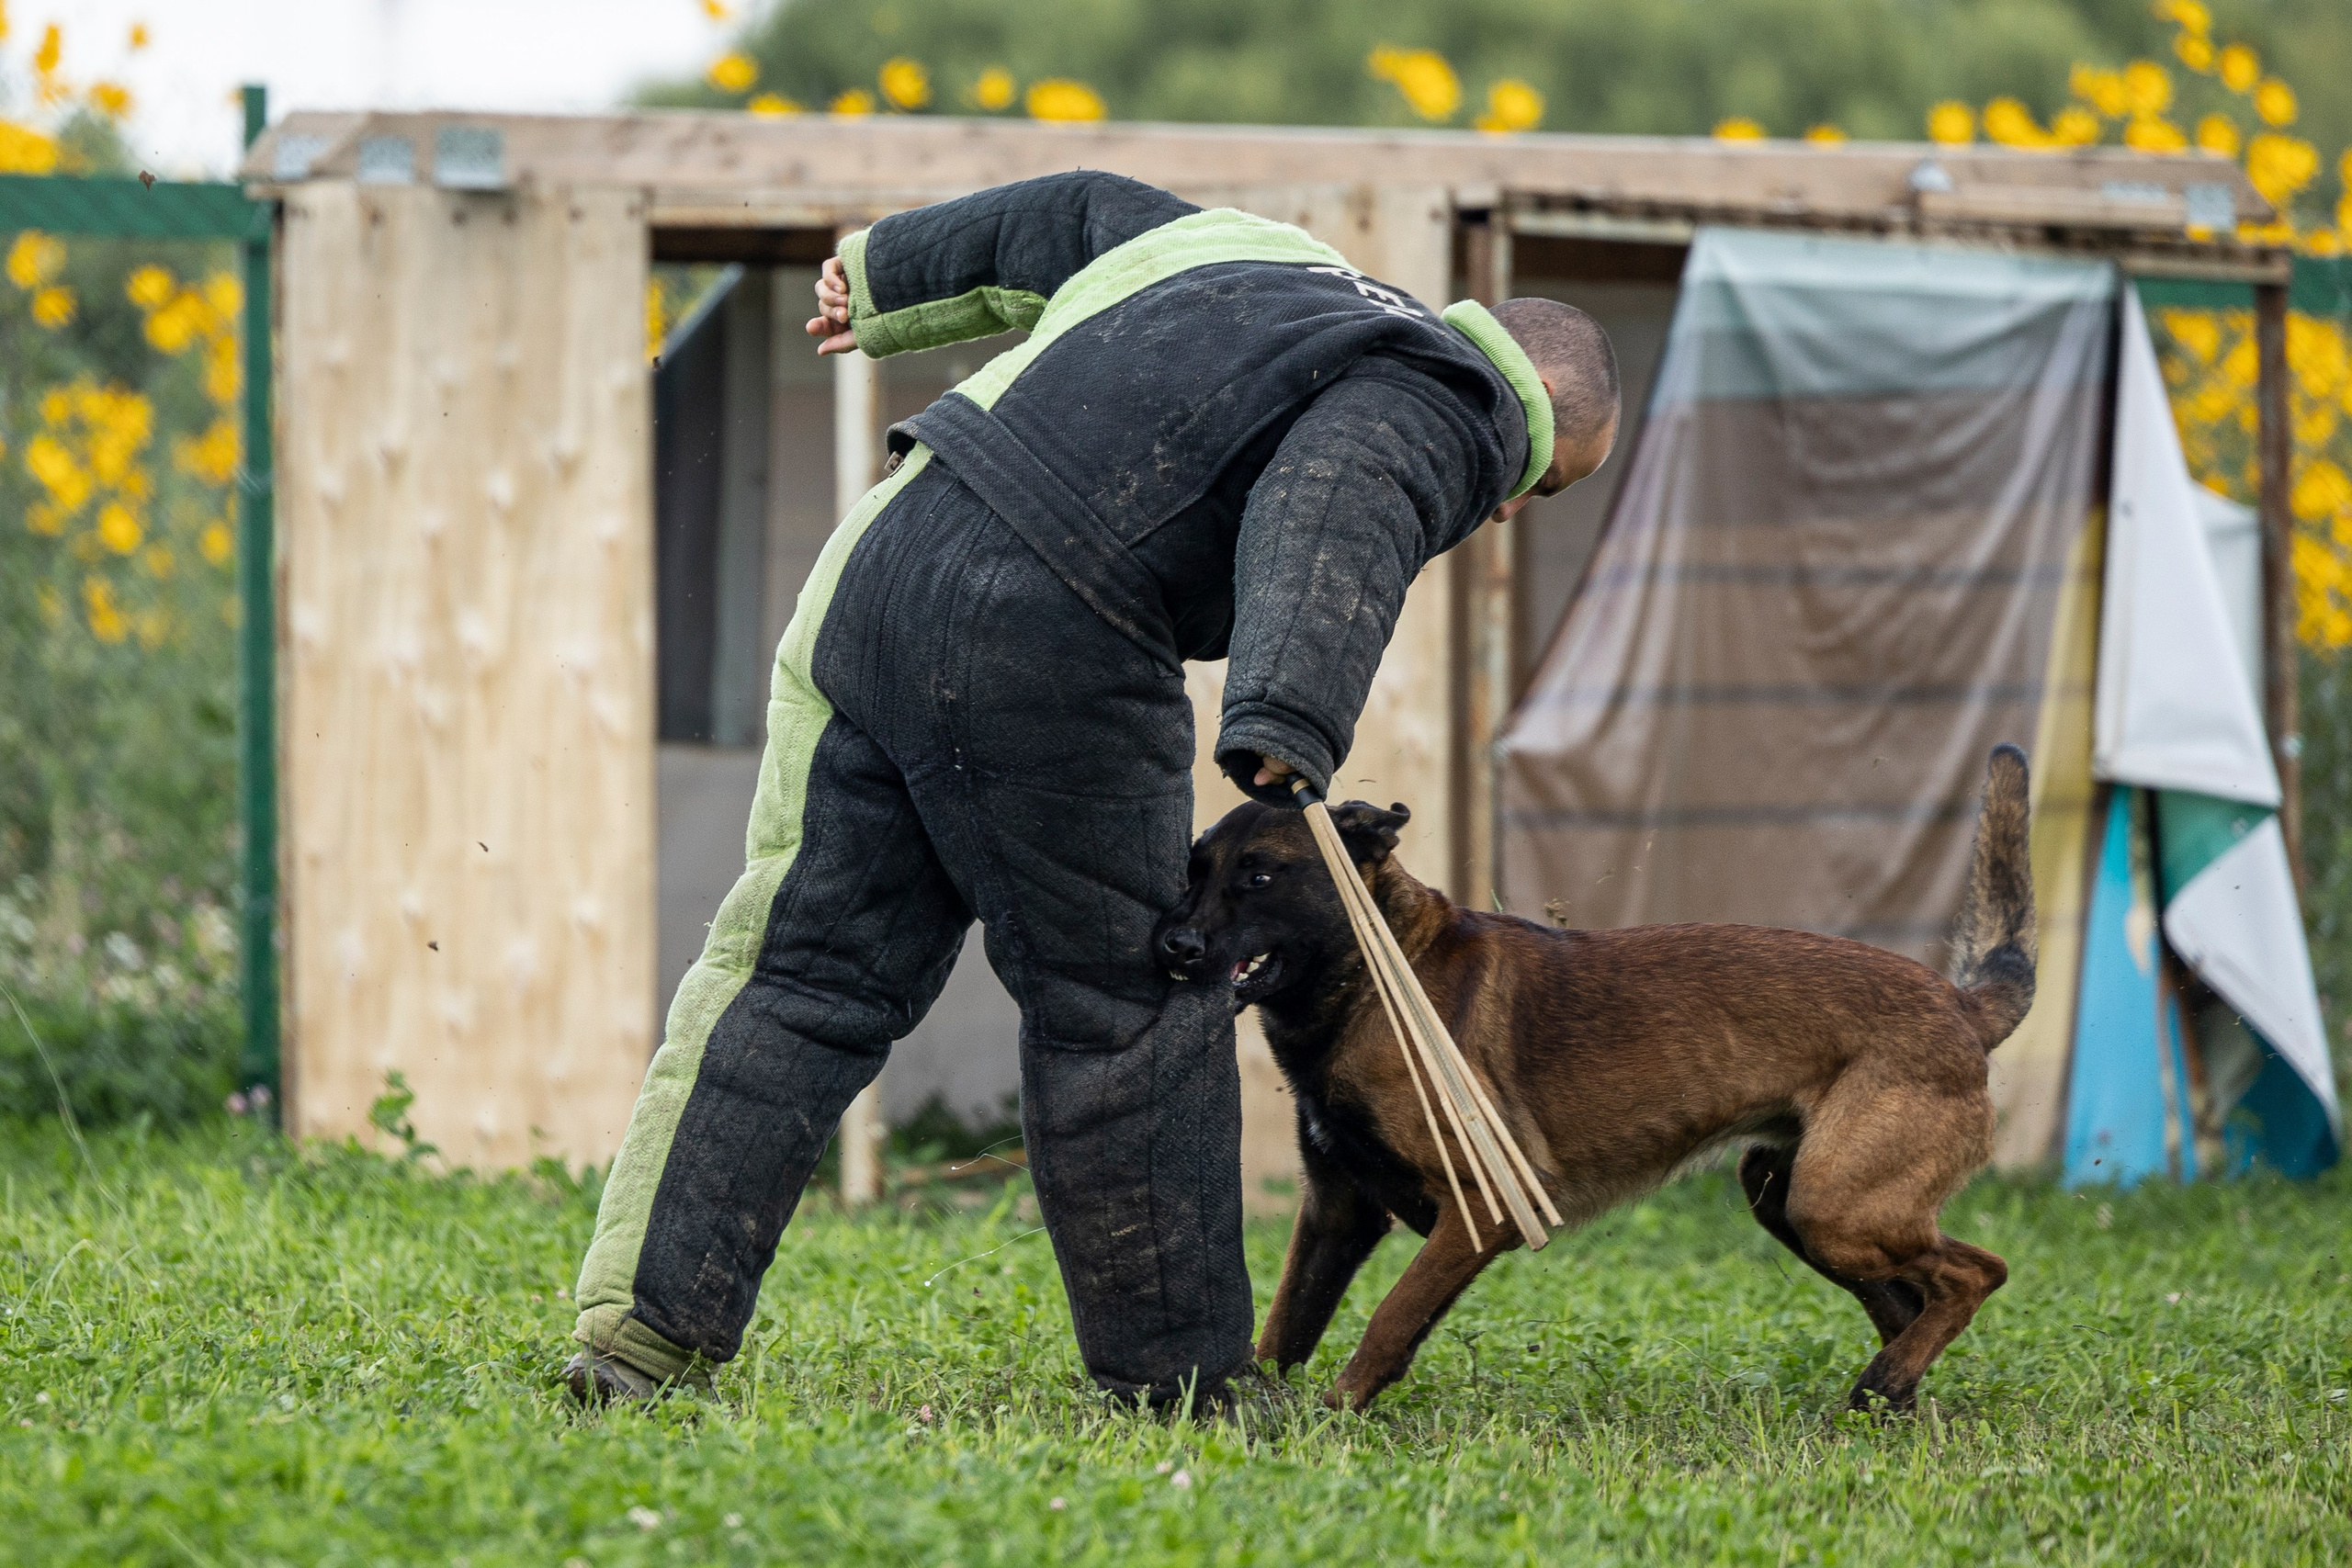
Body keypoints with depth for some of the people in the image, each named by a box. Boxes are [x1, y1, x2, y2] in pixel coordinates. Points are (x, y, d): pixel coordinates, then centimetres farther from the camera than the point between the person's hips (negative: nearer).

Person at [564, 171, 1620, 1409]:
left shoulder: (1278, 266, 28)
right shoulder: (1436, 412, 1)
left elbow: (1082, 221, 37)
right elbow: (1327, 517, -20)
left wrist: (888, 272, 50)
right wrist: (1292, 726, -34)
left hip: (882, 556, 8)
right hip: (1042, 654, -8)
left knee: (798, 972, 9)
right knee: (1125, 1013, 6)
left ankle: (643, 1329, 6)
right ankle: (1173, 1386, 15)